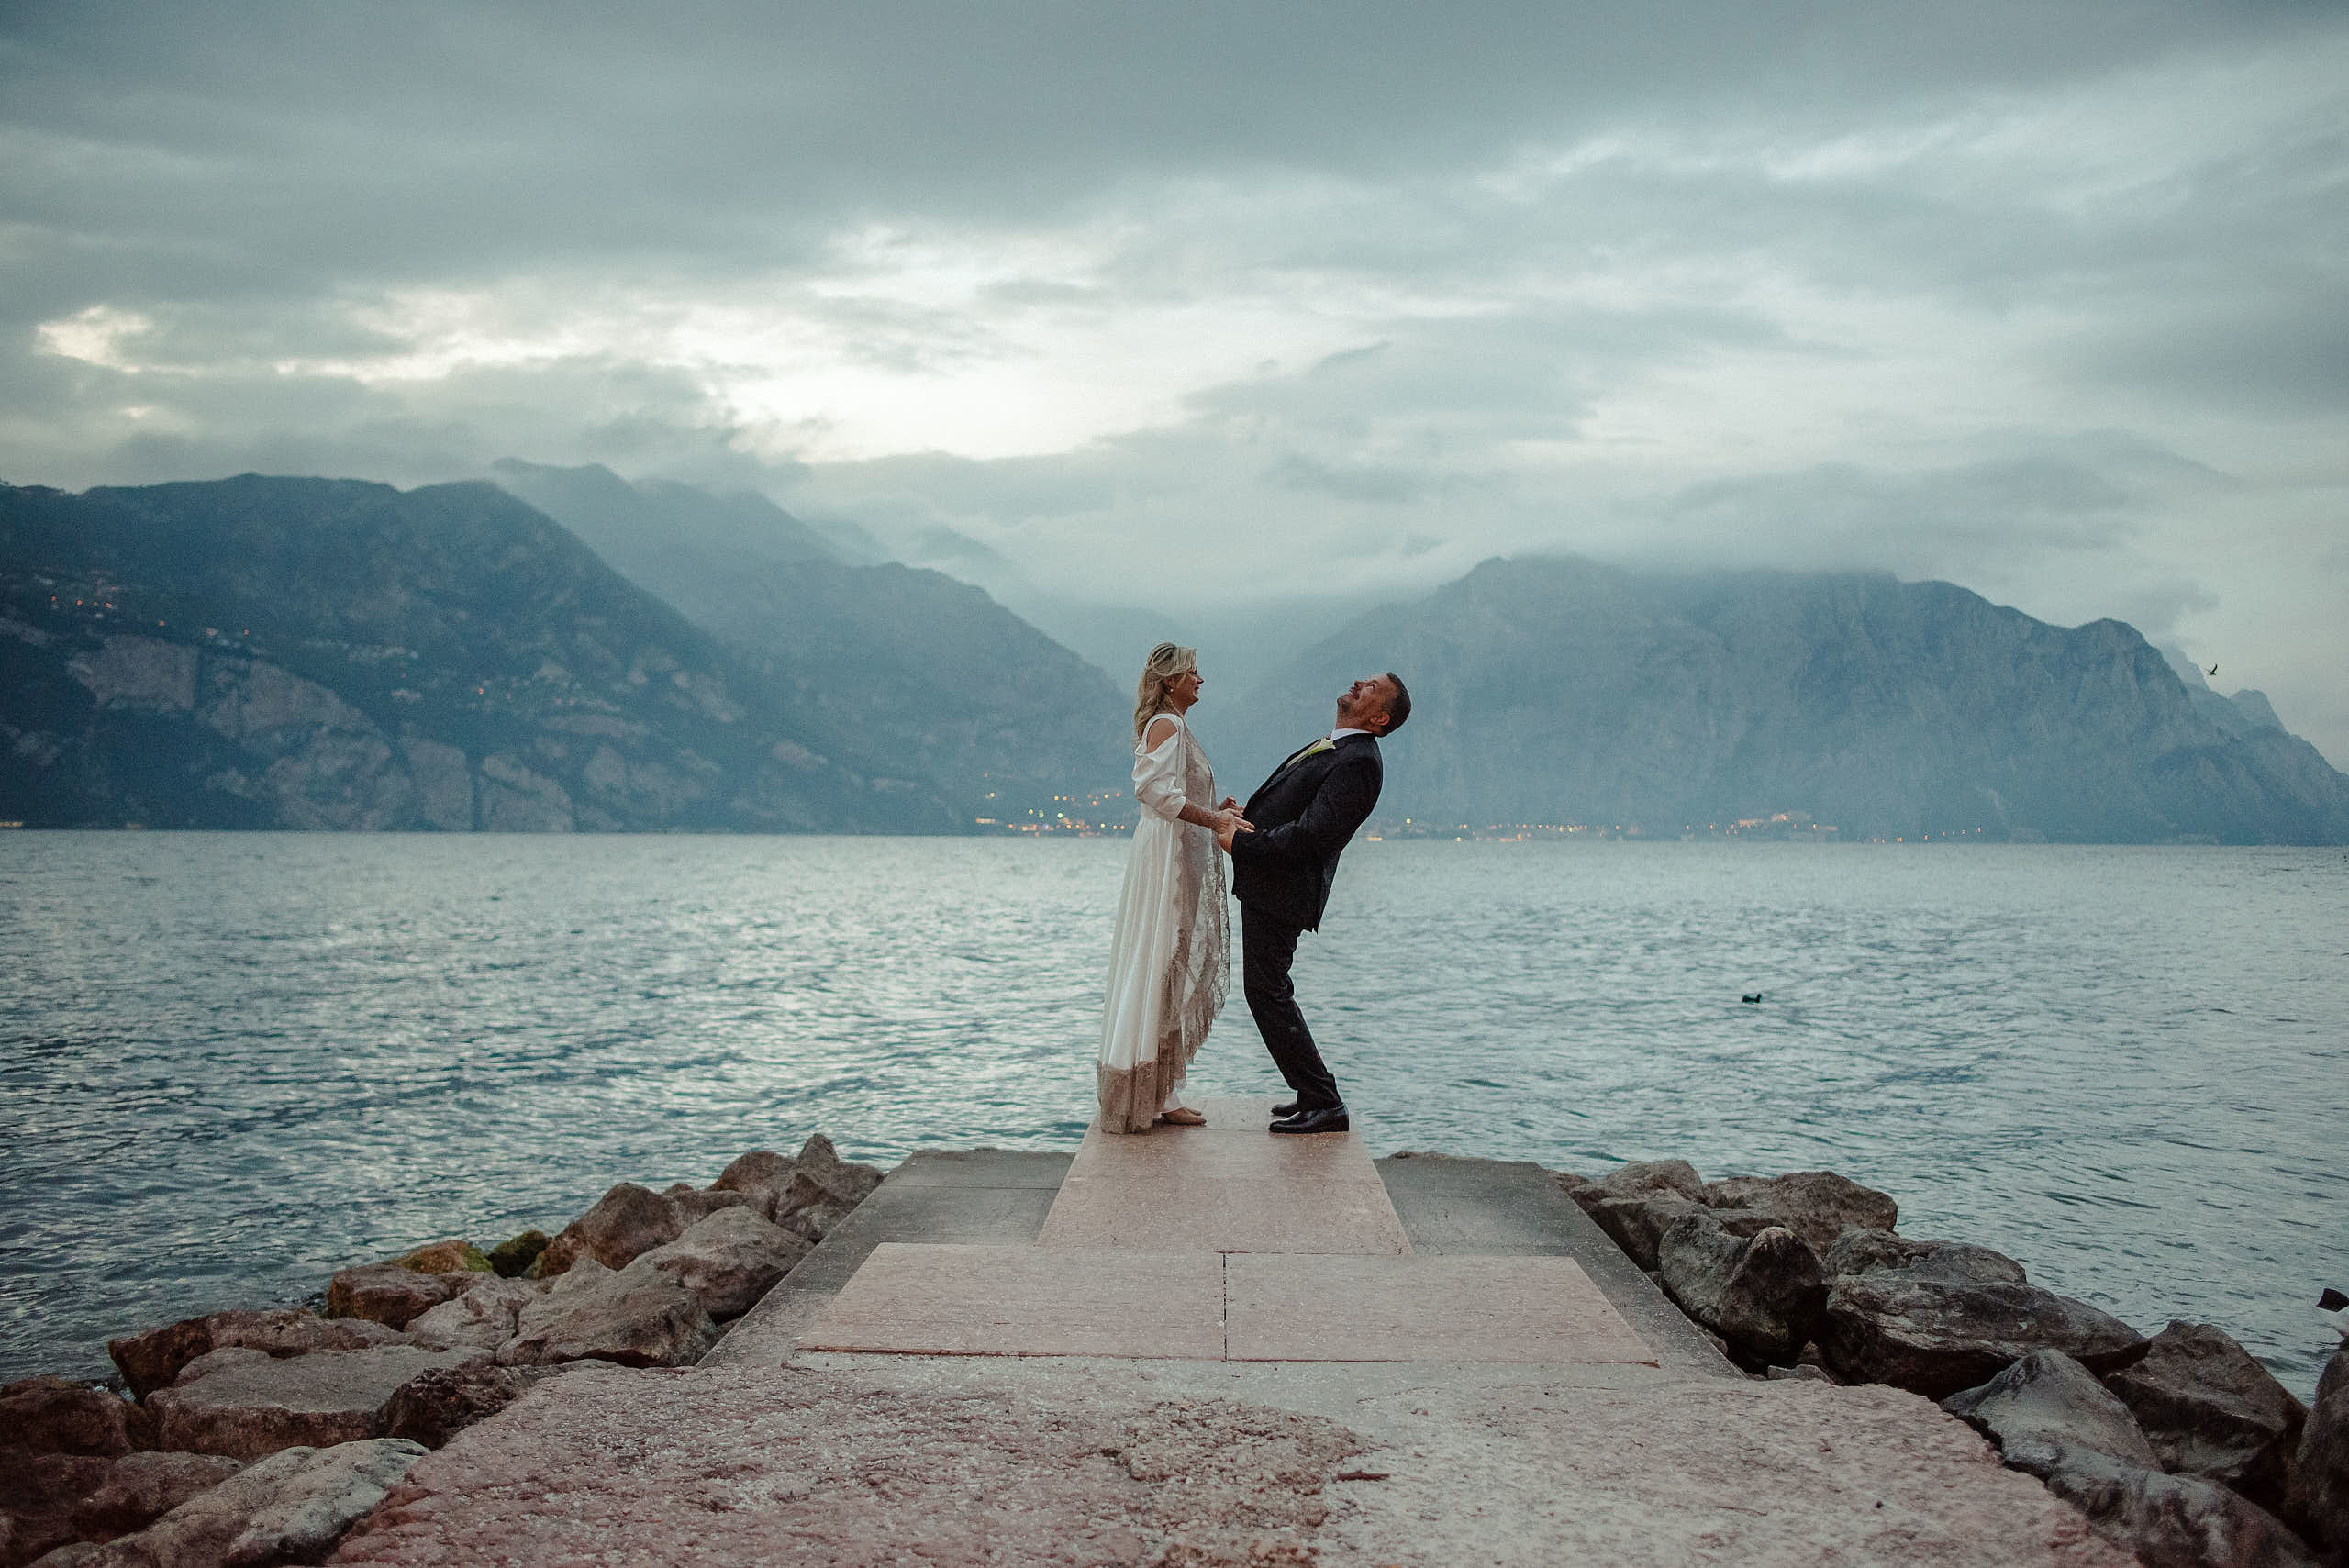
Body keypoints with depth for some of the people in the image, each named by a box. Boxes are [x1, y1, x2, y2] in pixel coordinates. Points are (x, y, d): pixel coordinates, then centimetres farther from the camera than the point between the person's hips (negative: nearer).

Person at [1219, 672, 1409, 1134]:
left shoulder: (1358, 762, -18)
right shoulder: (1334, 748, 15)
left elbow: (1311, 833, -24)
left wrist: (1240, 843, -17)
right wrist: (1243, 816, 5)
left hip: (1282, 889, -10)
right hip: (1265, 886, 10)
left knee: (1267, 991, -8)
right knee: (1267, 990, 15)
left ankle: (1324, 1104, -1)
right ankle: (1314, 1093, 23)